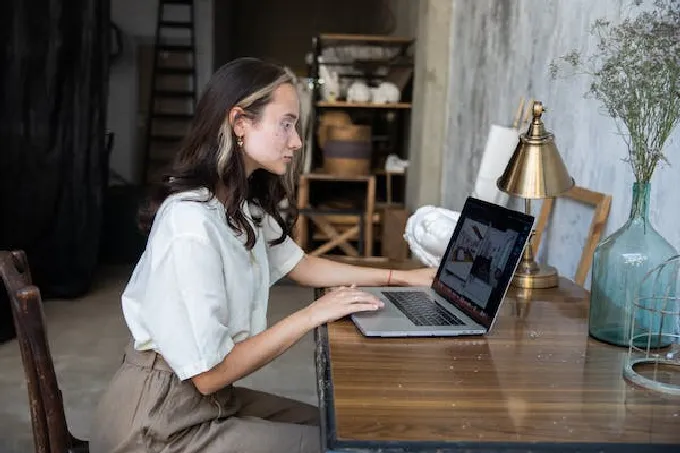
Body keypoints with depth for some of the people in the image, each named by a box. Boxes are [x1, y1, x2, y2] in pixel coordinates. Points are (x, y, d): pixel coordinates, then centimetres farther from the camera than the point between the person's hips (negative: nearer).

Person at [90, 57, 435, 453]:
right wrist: (314, 314, -20)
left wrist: (399, 277, 13)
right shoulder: (191, 226, -28)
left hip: (206, 397, 9)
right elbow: (208, 373, -25)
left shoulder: (244, 207, 1)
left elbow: (299, 265, 17)